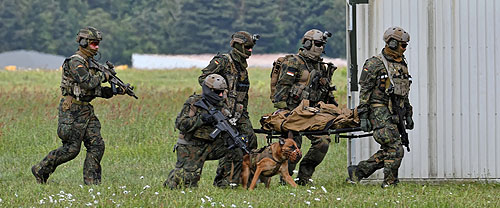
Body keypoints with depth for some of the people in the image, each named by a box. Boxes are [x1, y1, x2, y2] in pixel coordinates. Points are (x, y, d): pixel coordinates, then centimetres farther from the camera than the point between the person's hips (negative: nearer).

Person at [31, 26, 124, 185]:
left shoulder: (90, 63, 17)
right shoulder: (76, 62, -13)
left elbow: (96, 90, 18)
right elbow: (88, 83, -26)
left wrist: (115, 91, 5)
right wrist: (102, 76, -9)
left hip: (86, 111, 9)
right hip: (72, 111, -9)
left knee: (97, 145, 0)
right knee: (71, 148, -7)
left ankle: (92, 183, 2)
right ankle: (41, 170, 7)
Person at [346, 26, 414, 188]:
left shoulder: (402, 65, 17)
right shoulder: (375, 64, -6)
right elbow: (365, 91, -8)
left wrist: (408, 116, 22)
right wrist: (363, 116, -13)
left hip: (395, 115, 8)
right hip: (380, 114, -8)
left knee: (387, 151, 5)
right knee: (396, 150, -14)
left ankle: (357, 172, 16)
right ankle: (390, 183, -5)